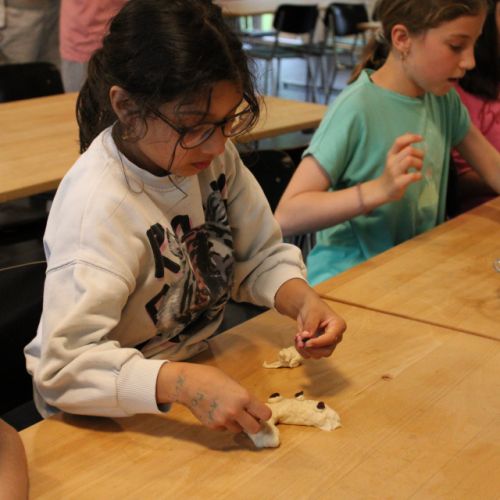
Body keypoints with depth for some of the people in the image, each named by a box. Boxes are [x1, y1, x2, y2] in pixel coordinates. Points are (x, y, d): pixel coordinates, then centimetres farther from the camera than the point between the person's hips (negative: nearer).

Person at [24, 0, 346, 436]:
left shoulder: (213, 154, -8)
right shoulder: (97, 206, -28)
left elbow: (261, 257, 3)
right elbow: (67, 364, -32)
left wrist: (302, 299, -17)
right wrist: (186, 384, -44)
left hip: (194, 368, 6)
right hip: (108, 418, -6)